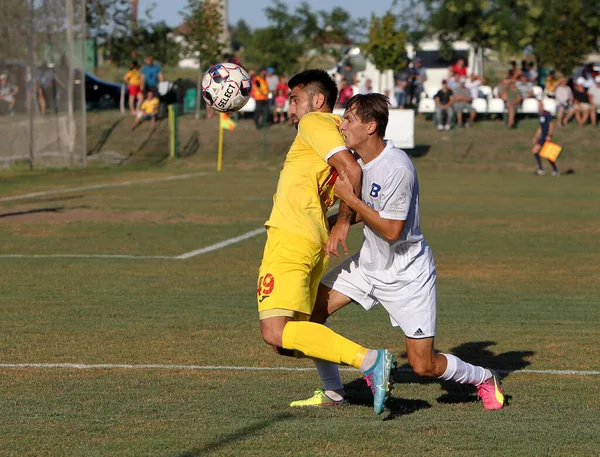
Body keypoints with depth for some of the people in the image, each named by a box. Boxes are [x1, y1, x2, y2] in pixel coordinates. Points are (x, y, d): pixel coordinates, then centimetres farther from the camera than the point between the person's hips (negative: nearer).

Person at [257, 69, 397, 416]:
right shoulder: (341, 133, 24)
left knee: (276, 332, -20)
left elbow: (352, 169, -17)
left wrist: (344, 221, -9)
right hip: (315, 243, 10)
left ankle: (368, 359, -26)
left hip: (291, 238, -10)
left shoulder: (314, 122, -2)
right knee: (288, 338, 9)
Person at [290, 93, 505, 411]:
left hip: (407, 273, -8)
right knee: (310, 311, -3)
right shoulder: (355, 160, -2)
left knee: (424, 366, -6)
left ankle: (483, 378, 24)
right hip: (369, 263, 8)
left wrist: (350, 199, -25)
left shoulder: (397, 168, -28)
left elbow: (391, 230, -26)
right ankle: (333, 393, 14)